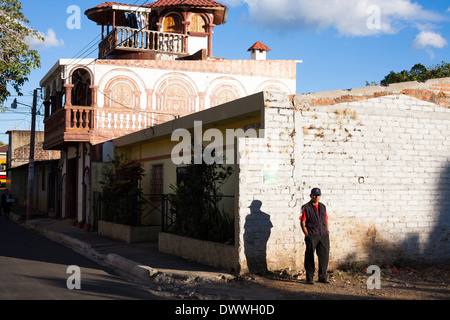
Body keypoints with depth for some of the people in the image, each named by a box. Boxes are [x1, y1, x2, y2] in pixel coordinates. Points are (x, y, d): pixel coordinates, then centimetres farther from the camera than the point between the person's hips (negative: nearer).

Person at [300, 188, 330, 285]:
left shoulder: (323, 207, 15)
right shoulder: (306, 207, -1)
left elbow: (326, 220, 19)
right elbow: (303, 222, -3)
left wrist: (327, 232, 9)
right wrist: (307, 235, -10)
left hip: (323, 235, 5)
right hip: (312, 236, -4)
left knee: (324, 256, 5)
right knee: (310, 257, 1)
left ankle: (322, 277, 16)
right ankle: (309, 278, 9)